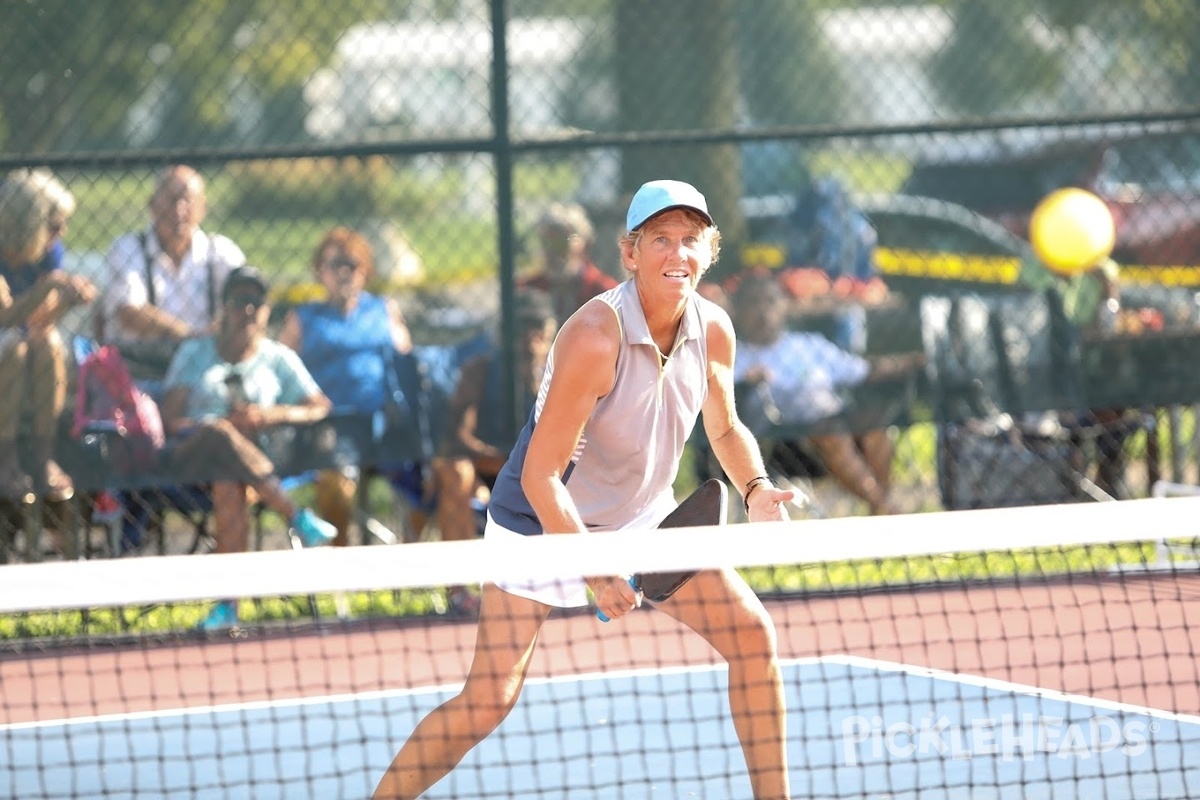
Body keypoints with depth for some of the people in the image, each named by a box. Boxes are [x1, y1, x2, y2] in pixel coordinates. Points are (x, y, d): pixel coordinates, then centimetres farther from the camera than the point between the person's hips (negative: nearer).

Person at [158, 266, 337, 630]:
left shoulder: (279, 358, 20)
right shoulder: (194, 353, 18)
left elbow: (321, 407, 7)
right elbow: (170, 418, 4)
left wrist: (271, 415, -11)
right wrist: (224, 423, -15)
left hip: (253, 455, 0)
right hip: (190, 455, 0)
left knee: (230, 483, -39)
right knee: (220, 433, -38)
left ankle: (228, 604, -46)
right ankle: (297, 518, -41)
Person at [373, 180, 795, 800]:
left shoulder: (713, 330, -10)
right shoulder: (595, 337, -30)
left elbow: (725, 429, 9)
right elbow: (539, 476, -28)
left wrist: (755, 488, -11)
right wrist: (593, 572, -28)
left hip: (644, 517, 6)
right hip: (543, 519, -6)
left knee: (753, 635, -3)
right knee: (487, 702, -14)